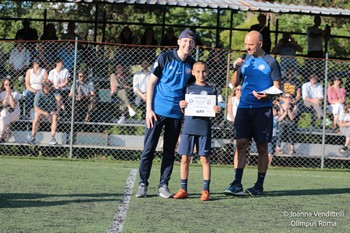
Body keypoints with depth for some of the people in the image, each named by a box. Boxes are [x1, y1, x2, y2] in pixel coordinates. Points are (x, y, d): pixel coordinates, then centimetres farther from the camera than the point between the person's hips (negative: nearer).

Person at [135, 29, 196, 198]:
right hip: (157, 111, -3)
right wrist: (149, 109, -8)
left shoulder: (192, 65, 5)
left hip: (176, 113, 3)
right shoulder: (165, 58, -5)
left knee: (169, 151, 7)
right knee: (149, 149, -2)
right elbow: (151, 83, -3)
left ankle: (163, 185, 13)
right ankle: (143, 185, 6)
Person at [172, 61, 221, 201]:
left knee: (205, 158, -1)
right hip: (189, 126, 2)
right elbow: (184, 109, 10)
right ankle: (183, 189, 9)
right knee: (185, 158, 2)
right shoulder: (189, 88, 9)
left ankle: (206, 190, 4)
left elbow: (214, 110, 7)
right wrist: (182, 106, -11)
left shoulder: (211, 90, 6)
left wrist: (217, 111, -14)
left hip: (204, 127, -1)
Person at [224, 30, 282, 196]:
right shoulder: (245, 61, 11)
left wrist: (267, 95, -20)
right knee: (241, 144, -6)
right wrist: (236, 69, -6)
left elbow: (277, 87, -1)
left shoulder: (270, 62, -2)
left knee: (262, 147, 2)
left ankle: (259, 185, 9)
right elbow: (235, 83, 11)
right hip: (244, 107, 3)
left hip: (263, 109, -3)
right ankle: (237, 184, -9)